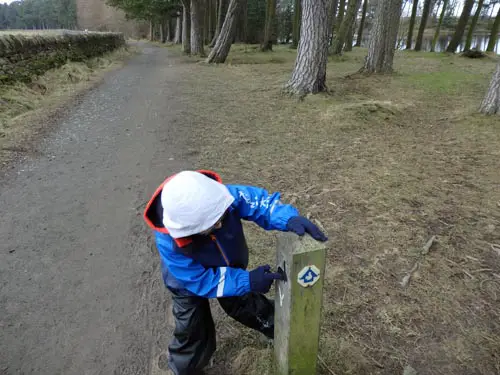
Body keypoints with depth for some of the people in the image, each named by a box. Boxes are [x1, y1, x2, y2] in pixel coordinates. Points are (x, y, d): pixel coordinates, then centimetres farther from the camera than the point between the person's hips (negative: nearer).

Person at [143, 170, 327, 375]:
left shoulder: (217, 197, -39)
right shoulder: (169, 243, -41)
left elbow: (259, 200, -36)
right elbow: (202, 281, -33)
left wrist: (289, 218, -55)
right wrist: (248, 281, -39)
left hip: (230, 269, 3)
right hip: (191, 284, -2)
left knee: (249, 305, 24)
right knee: (193, 335, 12)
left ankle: (280, 330, 54)